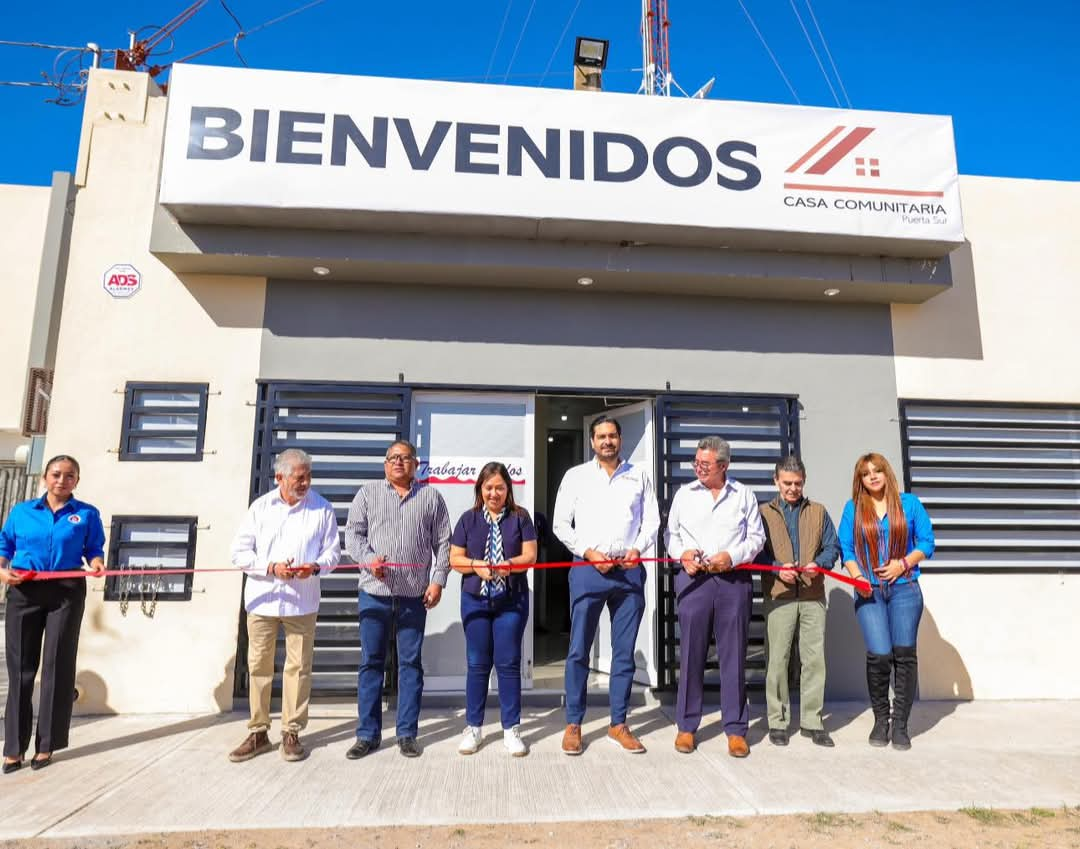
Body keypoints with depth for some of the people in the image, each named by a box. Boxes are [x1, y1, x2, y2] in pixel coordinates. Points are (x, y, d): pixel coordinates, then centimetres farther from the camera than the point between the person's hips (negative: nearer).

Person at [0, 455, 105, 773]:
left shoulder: (87, 514, 5)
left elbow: (94, 550, 4)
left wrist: (97, 564, -17)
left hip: (67, 593, -1)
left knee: (57, 666, 3)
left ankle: (46, 745, 14)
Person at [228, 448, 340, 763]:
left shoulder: (322, 509, -1)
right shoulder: (260, 507, 1)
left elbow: (333, 552, 3)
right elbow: (240, 551, 0)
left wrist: (315, 566, -18)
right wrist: (271, 567, -15)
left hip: (302, 602, -1)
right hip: (262, 598, 1)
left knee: (298, 667, 5)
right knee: (259, 666, 10)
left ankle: (291, 733, 19)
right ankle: (258, 733, 24)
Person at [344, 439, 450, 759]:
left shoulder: (431, 497, 9)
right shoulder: (368, 493, 9)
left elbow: (443, 544, 7)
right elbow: (353, 534, 3)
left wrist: (438, 580, -2)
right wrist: (369, 559, -15)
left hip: (415, 596, 0)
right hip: (374, 592, 0)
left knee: (411, 663, 6)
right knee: (371, 662, 7)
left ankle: (407, 734, 18)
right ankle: (368, 734, 18)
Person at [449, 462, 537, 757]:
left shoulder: (520, 517, 3)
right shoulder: (469, 519, 6)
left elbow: (530, 555, -3)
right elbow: (455, 559, 2)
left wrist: (510, 564, -23)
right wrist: (476, 565, -17)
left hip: (512, 599, -1)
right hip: (475, 599, 1)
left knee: (508, 663, 3)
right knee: (478, 664, 7)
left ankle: (512, 729, 15)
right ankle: (473, 727, 21)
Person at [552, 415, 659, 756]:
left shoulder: (639, 475, 11)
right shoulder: (576, 476, 6)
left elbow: (651, 520, 10)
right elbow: (561, 524, 3)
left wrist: (638, 549, -6)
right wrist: (589, 552, -7)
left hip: (629, 571, 2)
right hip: (588, 569, -2)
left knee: (624, 651, 8)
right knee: (579, 649, 2)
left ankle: (619, 724, 20)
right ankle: (573, 724, 14)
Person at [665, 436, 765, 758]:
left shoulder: (743, 494, 10)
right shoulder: (684, 493, 12)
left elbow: (757, 537, 9)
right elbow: (671, 534, 14)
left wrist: (732, 556, -7)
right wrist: (683, 553, -5)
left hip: (734, 579, 0)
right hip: (693, 578, 1)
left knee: (734, 654, 3)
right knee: (691, 653, 3)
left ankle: (735, 728, 15)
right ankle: (686, 725, 15)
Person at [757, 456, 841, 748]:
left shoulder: (818, 511, 14)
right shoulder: (763, 513, 8)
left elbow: (832, 546, 11)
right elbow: (757, 551, 3)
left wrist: (820, 564, -9)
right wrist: (777, 569, -14)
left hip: (813, 595, 2)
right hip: (778, 596, -2)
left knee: (815, 658, 4)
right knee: (777, 659, 0)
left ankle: (811, 721, 17)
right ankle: (777, 721, 12)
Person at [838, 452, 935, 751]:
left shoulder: (909, 503, 7)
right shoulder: (853, 508, 8)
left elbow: (927, 542, 6)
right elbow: (846, 549, 6)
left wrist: (903, 563, -9)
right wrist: (857, 577, -9)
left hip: (904, 589, 1)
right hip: (869, 592, 0)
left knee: (904, 654, -1)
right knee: (879, 655, -10)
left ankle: (900, 724, 13)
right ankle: (880, 720, 11)